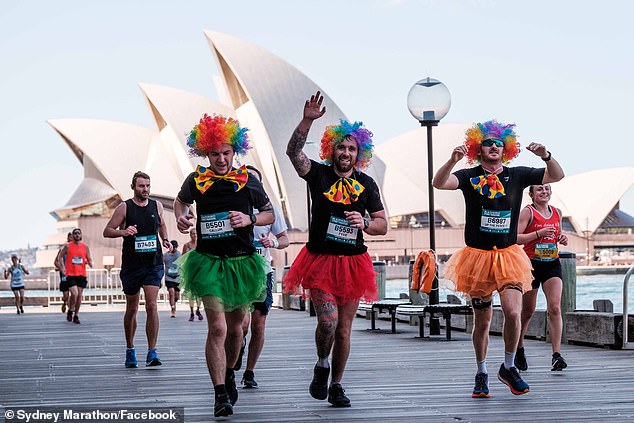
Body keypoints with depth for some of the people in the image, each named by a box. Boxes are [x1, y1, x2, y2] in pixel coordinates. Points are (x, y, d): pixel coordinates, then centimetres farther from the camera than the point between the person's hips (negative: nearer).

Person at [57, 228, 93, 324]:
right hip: (70, 274, -3)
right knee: (74, 294, -16)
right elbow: (60, 256, 9)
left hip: (82, 274, 3)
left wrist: (90, 262, -13)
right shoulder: (68, 246, 0)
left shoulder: (85, 247, 7)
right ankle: (70, 311, 8)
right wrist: (62, 267, -3)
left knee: (79, 295, 4)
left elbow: (89, 259, 11)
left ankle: (76, 316, 16)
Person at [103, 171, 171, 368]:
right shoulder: (124, 208, -2)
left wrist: (165, 239, 6)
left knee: (152, 306, -12)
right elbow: (107, 231, -1)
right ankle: (130, 350, 26)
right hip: (131, 265, -1)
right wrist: (123, 232, -21)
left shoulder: (157, 206, 7)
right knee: (131, 309, 9)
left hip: (153, 264, 1)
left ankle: (152, 353, -11)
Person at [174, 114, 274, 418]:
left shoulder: (248, 181, -1)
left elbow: (270, 214, 10)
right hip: (209, 261, -2)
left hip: (242, 261, 2)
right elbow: (181, 200, 21)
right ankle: (220, 395, -12)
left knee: (235, 327, 15)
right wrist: (180, 217, 0)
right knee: (217, 328, -14)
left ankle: (229, 373, 43)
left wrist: (250, 219, -9)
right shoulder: (197, 181, -1)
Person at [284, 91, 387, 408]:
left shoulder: (366, 184, 6)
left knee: (344, 329, 6)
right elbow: (293, 152, -17)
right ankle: (322, 366, 13)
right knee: (328, 321, -16)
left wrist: (364, 223, -14)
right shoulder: (319, 174, 0)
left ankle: (336, 385, 20)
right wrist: (307, 120, -30)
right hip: (320, 260, -2)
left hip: (353, 262, 2)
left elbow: (383, 225, 7)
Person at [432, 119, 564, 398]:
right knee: (482, 321, 7)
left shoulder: (517, 175, 5)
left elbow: (557, 176, 4)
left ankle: (508, 368, 5)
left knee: (513, 312, -17)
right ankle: (481, 374, 26)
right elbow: (439, 183, -16)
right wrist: (453, 160, -34)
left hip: (508, 255, 1)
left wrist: (545, 156, -16)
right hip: (477, 256, -1)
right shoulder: (469, 176, -1)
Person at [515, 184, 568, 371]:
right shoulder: (527, 212, -5)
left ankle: (557, 355, -16)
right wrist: (538, 233, -22)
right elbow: (515, 238, -13)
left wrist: (562, 238, 4)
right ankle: (518, 350, 30)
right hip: (531, 263, -3)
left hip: (552, 264, 3)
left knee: (555, 308, -13)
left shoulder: (557, 212, 11)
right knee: (528, 310, 9)